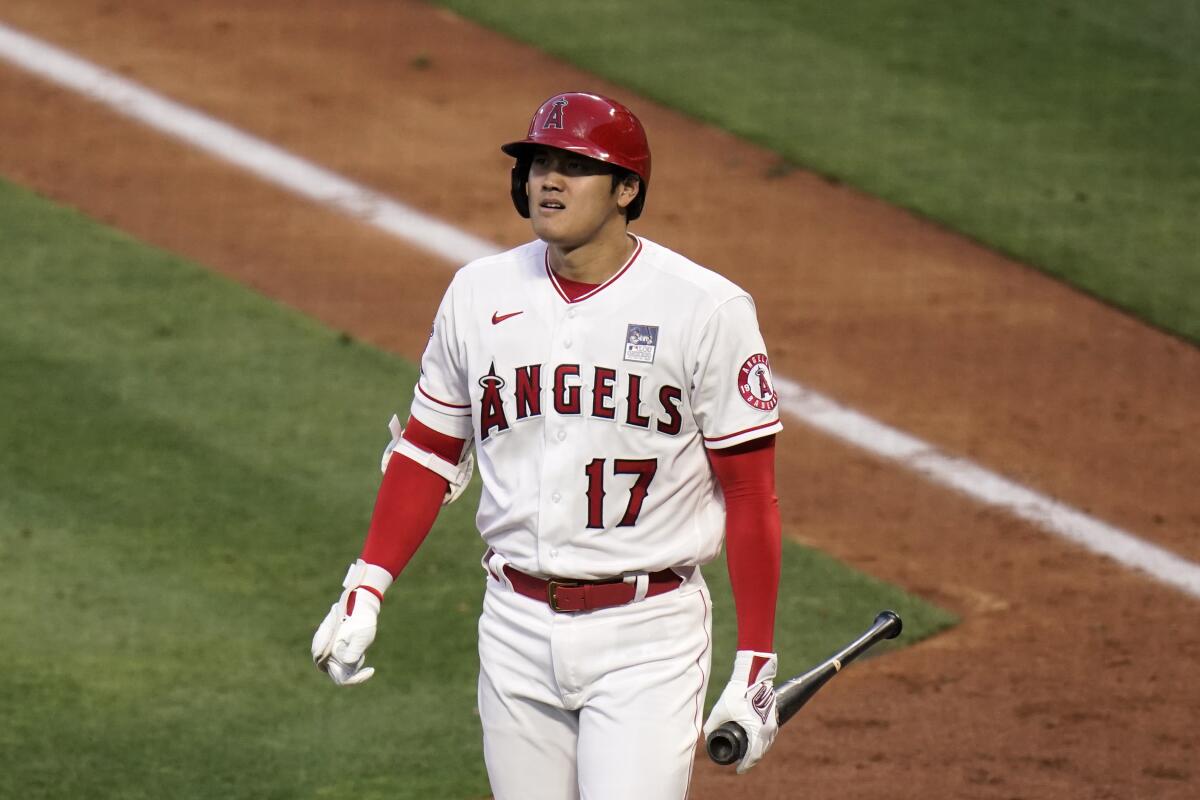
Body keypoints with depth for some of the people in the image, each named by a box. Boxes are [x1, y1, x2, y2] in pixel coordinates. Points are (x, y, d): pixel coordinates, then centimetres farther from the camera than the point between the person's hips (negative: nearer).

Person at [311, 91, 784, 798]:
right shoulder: (479, 294, 5)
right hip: (516, 628, 4)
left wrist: (757, 664, -10)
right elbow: (430, 449, 15)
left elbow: (752, 492, -7)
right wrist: (367, 587, 4)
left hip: (648, 638, -4)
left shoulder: (707, 309, -8)